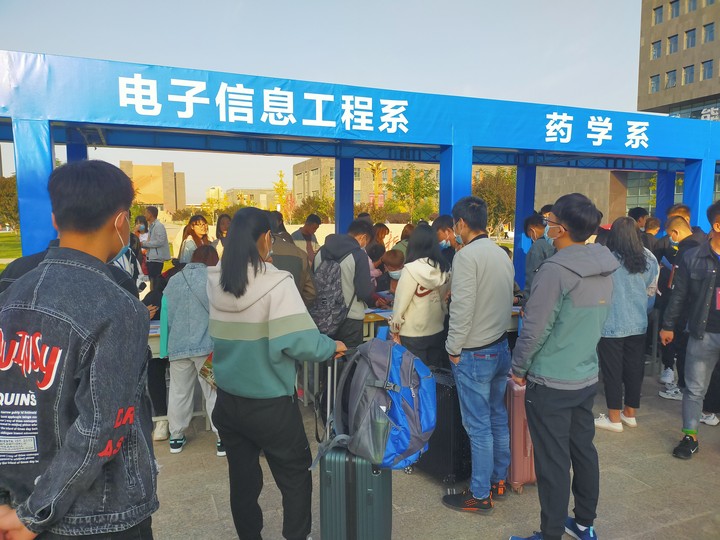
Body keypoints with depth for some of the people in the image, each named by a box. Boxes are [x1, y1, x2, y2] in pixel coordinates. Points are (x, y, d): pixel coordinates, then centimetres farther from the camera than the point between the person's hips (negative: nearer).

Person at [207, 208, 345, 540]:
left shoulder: (214, 282, -2)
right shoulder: (276, 284, -20)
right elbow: (299, 342, -24)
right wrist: (332, 347, -8)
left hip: (228, 399, 6)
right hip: (269, 403, -5)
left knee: (242, 477, 20)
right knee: (295, 477, 15)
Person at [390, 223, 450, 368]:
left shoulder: (411, 269, -19)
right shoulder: (445, 268, -4)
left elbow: (401, 302, -14)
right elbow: (444, 298, 5)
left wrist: (394, 328, -2)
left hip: (413, 335, -5)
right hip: (437, 332, 5)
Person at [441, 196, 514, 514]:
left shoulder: (466, 256, -18)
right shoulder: (502, 254, 6)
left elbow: (462, 309, -22)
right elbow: (504, 299, 12)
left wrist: (454, 349, -11)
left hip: (473, 353, -8)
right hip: (501, 347, 8)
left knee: (478, 426, 3)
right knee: (498, 418, 18)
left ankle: (480, 496, 15)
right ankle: (499, 481, 33)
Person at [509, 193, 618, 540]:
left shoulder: (556, 269, -22)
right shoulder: (605, 268, 3)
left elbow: (535, 328, -19)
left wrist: (519, 368, -5)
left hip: (550, 383, -8)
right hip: (587, 378, 8)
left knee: (553, 462, 5)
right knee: (583, 451, 20)